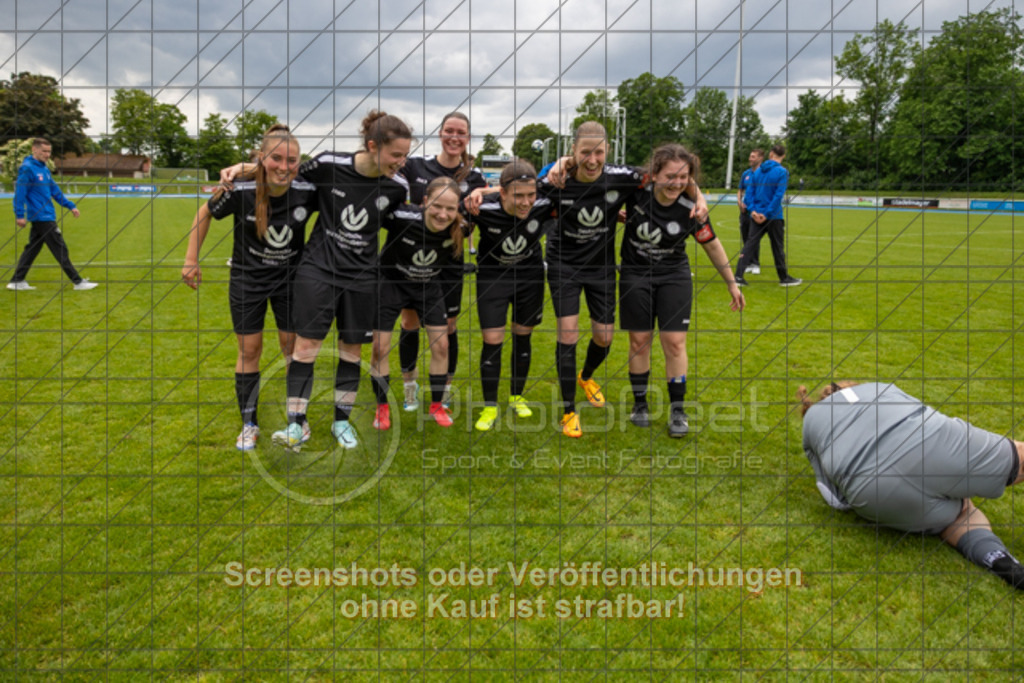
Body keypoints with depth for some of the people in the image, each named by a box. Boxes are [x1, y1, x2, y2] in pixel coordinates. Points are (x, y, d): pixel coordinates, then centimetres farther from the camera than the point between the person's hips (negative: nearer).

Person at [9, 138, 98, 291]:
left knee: (32, 249, 12)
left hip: (46, 217, 9)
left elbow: (55, 191, 20)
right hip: (41, 218, -9)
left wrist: (70, 206, 16)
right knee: (60, 249, -6)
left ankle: (17, 281, 17)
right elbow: (20, 192, -16)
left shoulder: (44, 169, 14)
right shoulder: (27, 168, -12)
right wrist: (19, 215, -19)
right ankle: (78, 282, -2)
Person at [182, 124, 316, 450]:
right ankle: (249, 424, 21)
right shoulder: (241, 191, -23)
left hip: (290, 277, 1)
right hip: (247, 278, -1)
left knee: (293, 346, 8)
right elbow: (205, 213, -5)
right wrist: (191, 260, -4)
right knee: (249, 349, 5)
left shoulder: (307, 191, -21)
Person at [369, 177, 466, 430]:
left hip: (430, 287, 2)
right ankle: (382, 408, 19)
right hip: (392, 282, -2)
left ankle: (436, 406, 20)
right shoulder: (401, 217, -36)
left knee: (441, 345, -1)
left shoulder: (459, 228, -25)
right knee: (380, 347, -2)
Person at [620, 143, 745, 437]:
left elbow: (712, 246, -3)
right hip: (635, 274, 0)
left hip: (674, 276, 0)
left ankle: (677, 410, 12)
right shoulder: (637, 189, -20)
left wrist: (732, 284, 4)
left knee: (674, 342, -3)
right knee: (639, 340, 4)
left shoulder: (691, 209, -18)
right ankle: (640, 404, 22)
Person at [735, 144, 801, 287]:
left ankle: (738, 276, -6)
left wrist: (753, 210, -4)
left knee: (749, 244, 3)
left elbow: (750, 192, 3)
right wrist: (767, 214, -14)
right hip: (774, 216, -4)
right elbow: (778, 195, -16)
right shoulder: (782, 172, -8)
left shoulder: (758, 171, 7)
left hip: (757, 215, 4)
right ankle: (784, 278, 19)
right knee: (778, 247, 7)